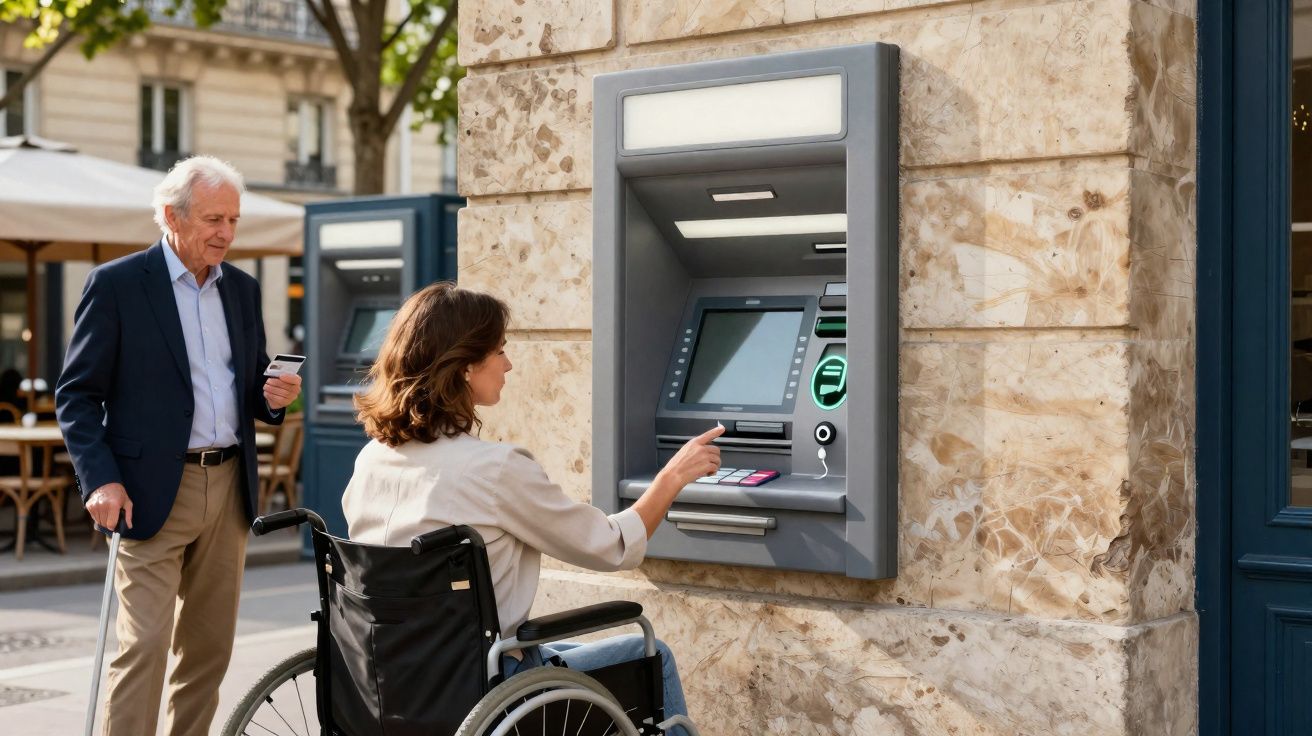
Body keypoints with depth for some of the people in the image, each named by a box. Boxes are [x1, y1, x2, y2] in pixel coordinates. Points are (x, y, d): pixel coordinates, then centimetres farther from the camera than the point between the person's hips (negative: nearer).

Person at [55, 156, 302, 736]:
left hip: (229, 488, 6)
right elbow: (76, 396, -5)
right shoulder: (115, 284, -4)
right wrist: (100, 479, -16)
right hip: (153, 492, -6)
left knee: (209, 647, 10)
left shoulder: (244, 289, 13)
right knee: (143, 645, -9)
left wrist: (274, 397, -2)